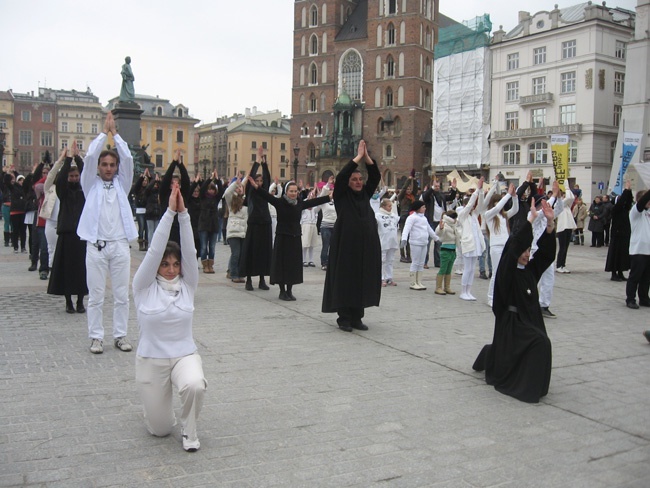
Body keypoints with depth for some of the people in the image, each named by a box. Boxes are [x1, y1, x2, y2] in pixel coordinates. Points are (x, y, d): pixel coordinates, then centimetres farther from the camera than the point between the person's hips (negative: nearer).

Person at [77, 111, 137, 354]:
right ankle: (96, 337, 11)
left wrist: (115, 133, 2)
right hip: (96, 245, -2)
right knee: (96, 296, 3)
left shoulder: (121, 184, 12)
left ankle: (120, 335, 15)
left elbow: (128, 158, 0)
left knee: (122, 295, 5)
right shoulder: (91, 184, 7)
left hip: (120, 245, 2)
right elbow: (89, 156, -6)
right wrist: (104, 132, 0)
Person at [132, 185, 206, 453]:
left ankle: (189, 429, -2)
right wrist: (169, 211, -23)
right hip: (151, 360, 0)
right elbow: (154, 250, -19)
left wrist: (183, 213, -22)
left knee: (195, 386, -35)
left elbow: (189, 251, -15)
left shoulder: (187, 285, -2)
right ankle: (159, 404, 42)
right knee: (160, 429, 5)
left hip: (185, 355, 0)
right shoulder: (144, 287, -7)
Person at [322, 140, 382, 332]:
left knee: (363, 280, 7)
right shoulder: (341, 195, 0)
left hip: (366, 245, 5)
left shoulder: (365, 194, 12)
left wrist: (367, 157, -7)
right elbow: (341, 176, -15)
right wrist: (358, 156, -14)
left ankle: (357, 317, 16)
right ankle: (344, 318, 7)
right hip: (346, 244, -5)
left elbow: (376, 177, 4)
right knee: (345, 281, -1)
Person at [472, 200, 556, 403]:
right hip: (511, 321, -7)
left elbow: (546, 253, -1)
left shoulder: (530, 270, 6)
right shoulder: (507, 271, -13)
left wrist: (550, 223, -12)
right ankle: (530, 387, -13)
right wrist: (531, 220, -27)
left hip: (530, 319, 7)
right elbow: (515, 246, -27)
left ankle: (488, 357, 50)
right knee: (540, 343, -24)